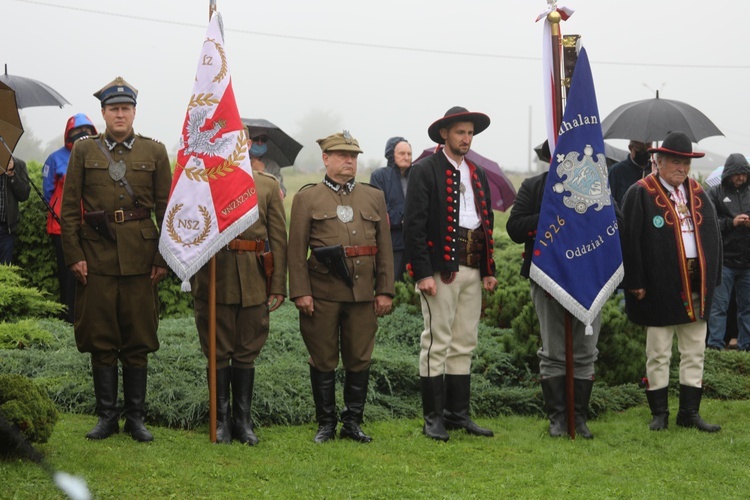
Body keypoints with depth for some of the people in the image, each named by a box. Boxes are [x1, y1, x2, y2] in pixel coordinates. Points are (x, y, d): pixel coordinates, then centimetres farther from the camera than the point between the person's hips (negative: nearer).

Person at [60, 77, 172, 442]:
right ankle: (107, 416, 13)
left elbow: (166, 207, 6)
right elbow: (69, 207, 4)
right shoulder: (84, 151, 6)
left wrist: (163, 258, -1)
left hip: (140, 258, 0)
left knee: (138, 342, 4)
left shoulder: (155, 152, 7)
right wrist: (74, 256, -4)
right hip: (97, 257, 0)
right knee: (101, 340, 4)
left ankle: (135, 418, 13)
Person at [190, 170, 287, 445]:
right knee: (218, 352, 4)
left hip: (254, 284, 1)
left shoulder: (268, 185, 9)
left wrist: (278, 285, 1)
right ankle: (222, 420, 14)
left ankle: (243, 420, 17)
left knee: (247, 352, 7)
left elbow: (279, 237, 6)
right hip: (213, 281, -1)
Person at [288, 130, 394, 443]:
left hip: (363, 292, 3)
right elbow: (297, 249, 0)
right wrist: (301, 292, -8)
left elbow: (385, 248, 12)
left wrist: (385, 291, 5)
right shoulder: (307, 198, 5)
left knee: (360, 359, 5)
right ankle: (326, 424, 13)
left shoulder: (374, 197, 14)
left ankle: (353, 423, 16)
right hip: (322, 293, -2)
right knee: (323, 360, 3)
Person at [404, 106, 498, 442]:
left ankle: (458, 413, 16)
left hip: (473, 271, 7)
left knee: (464, 345, 9)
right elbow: (414, 224, -10)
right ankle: (433, 417, 2)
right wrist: (422, 273, -16)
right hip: (440, 270, -7)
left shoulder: (477, 175, 17)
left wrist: (488, 270, 12)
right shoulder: (425, 171, -4)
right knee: (436, 343, -4)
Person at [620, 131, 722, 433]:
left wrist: (711, 279, 9)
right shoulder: (639, 194, -6)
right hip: (660, 289, -5)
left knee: (694, 352, 9)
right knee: (658, 354, 3)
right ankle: (659, 414, 12)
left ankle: (690, 413, 17)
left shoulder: (698, 194, 11)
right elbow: (629, 239, -10)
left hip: (696, 285, 6)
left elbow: (713, 236, 14)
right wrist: (636, 283, -14)